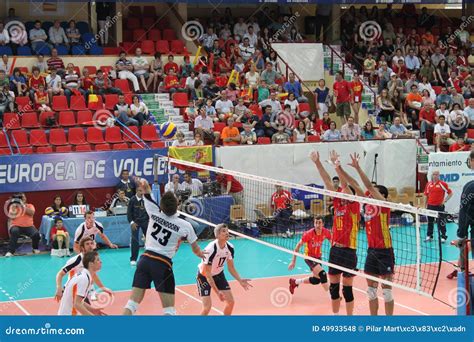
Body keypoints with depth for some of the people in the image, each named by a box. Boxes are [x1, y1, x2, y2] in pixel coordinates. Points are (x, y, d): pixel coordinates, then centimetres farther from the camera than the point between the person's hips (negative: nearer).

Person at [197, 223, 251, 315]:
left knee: (230, 302, 1)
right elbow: (207, 273, -30)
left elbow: (231, 267, 0)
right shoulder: (210, 249, -33)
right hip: (204, 276, -6)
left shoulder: (230, 247, -13)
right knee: (207, 306, -18)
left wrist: (240, 281, -14)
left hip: (219, 274, 6)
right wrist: (217, 291, -34)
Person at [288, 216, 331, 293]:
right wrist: (293, 261, -16)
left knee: (316, 280, 14)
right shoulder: (308, 234, -27)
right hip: (309, 257, -6)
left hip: (318, 257, 6)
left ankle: (294, 282, 36)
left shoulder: (326, 232, -17)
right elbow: (298, 246, -17)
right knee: (322, 274, -24)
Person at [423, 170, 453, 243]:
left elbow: (450, 193, -1)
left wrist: (445, 200, -8)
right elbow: (426, 195, 16)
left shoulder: (442, 184, -6)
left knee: (441, 222, -2)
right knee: (430, 222, 13)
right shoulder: (428, 184, 7)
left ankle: (443, 237, 6)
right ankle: (429, 236, 23)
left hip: (439, 206, -4)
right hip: (430, 206, 4)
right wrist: (426, 204, 12)